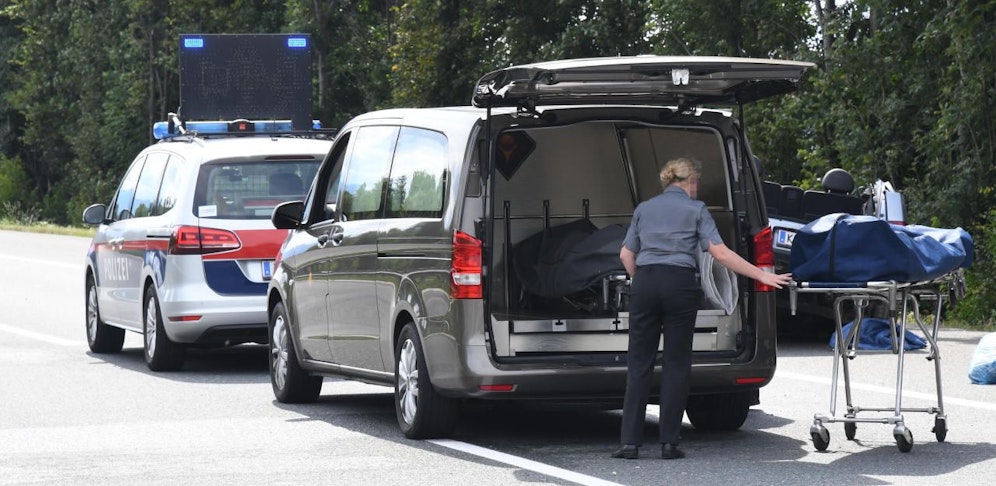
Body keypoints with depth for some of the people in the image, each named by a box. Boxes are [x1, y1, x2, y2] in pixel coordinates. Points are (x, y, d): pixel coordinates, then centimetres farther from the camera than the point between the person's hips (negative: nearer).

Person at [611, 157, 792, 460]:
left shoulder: (644, 209, 16)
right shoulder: (695, 209, 5)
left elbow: (626, 254, 13)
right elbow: (720, 253, -5)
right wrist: (762, 276, -4)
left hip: (644, 282, 3)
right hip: (680, 284, -3)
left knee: (639, 363, 4)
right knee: (676, 363, 4)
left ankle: (630, 442, -3)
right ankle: (669, 443, 0)